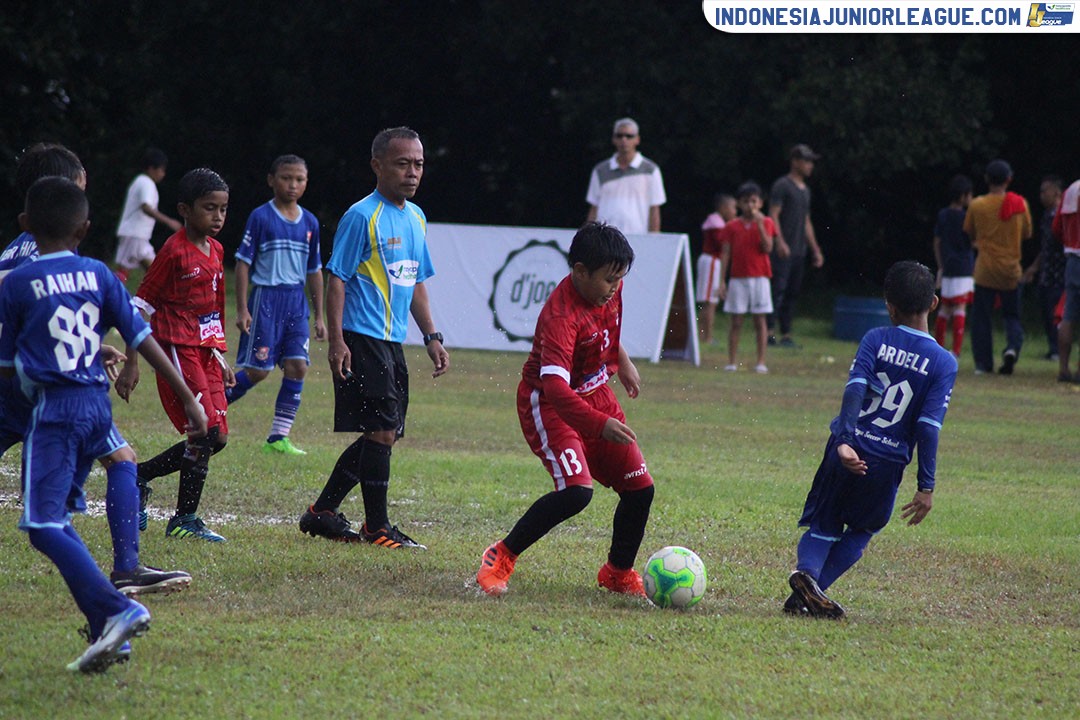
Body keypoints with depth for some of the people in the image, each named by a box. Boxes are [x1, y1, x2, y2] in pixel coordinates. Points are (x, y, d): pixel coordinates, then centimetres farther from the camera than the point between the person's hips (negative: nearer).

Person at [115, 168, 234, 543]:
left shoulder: (215, 251, 13)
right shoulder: (175, 251, -11)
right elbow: (140, 306, -9)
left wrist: (221, 357, 23)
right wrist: (131, 364, -11)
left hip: (206, 352, 8)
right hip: (178, 349, -8)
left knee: (216, 437, 5)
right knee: (206, 431, -13)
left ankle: (138, 475, 20)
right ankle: (184, 519, -3)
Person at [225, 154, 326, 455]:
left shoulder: (309, 222, 9)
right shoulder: (261, 217, -5)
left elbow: (314, 271, 16)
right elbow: (243, 263, -5)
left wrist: (319, 317, 15)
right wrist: (242, 309, -10)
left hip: (296, 301, 5)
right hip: (265, 297, -5)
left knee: (297, 365, -5)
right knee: (258, 369, -7)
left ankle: (278, 437, 0)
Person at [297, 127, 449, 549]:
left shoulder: (416, 217, 14)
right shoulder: (362, 217, -11)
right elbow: (336, 279, -12)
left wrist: (432, 337, 18)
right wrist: (336, 341, -18)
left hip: (391, 341, 9)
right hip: (362, 340, -9)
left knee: (383, 434, 11)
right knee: (382, 431, -8)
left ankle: (323, 511, 20)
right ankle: (377, 528, 1)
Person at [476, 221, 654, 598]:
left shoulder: (609, 288, -7)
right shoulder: (560, 315, -31)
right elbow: (555, 384, -43)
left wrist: (621, 359, 29)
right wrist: (600, 425, -52)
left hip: (597, 395, 8)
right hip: (551, 405, -8)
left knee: (640, 488, 4)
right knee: (576, 489, -27)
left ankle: (619, 573, 27)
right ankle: (501, 558, -9)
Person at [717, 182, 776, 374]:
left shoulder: (766, 223, 3)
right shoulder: (732, 227, 5)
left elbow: (768, 248, -10)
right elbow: (725, 254, 3)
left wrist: (760, 224, -16)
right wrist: (721, 281, -2)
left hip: (759, 278, -1)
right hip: (738, 278, 1)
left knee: (760, 320, 1)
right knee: (736, 321, 1)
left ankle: (761, 362, 4)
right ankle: (731, 361, 5)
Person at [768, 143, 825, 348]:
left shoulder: (805, 190, 21)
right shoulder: (782, 185, -4)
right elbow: (774, 215, -11)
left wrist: (815, 250, 24)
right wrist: (780, 242, -22)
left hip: (799, 252, 8)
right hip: (783, 251, -8)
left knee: (793, 293, 7)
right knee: (779, 289, -14)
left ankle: (786, 335, 9)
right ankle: (770, 331, -18)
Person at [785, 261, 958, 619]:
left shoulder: (876, 340, 0)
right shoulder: (944, 363, -3)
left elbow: (854, 390, -14)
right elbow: (928, 427, -9)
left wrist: (844, 441, -20)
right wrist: (926, 486, -6)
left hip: (848, 451, 0)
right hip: (888, 463, 0)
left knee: (824, 525, 15)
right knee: (860, 532, 20)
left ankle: (807, 570, -15)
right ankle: (813, 589, 2)